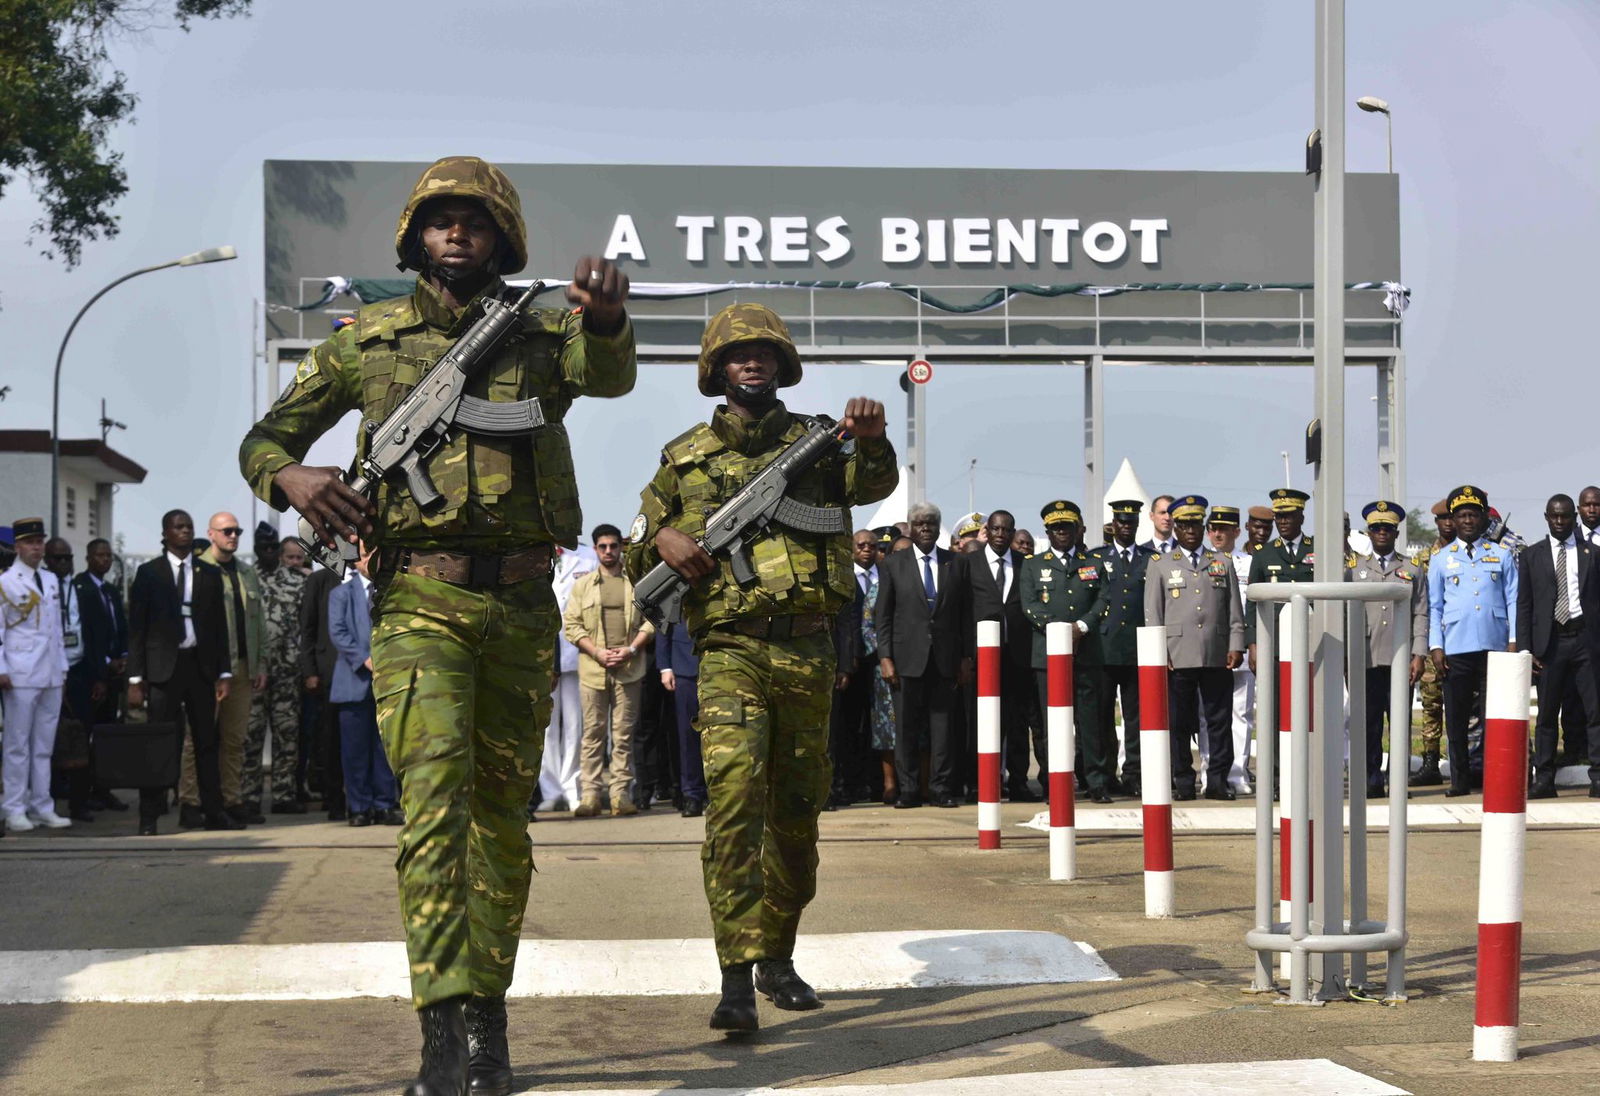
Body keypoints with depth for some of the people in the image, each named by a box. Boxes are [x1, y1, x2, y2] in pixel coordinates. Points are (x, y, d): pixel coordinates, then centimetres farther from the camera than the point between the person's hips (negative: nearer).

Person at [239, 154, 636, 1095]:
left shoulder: (538, 334, 7)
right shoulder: (369, 339, 9)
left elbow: (609, 374, -17)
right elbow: (264, 441, 15)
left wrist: (605, 315, -40)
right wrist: (290, 476, -9)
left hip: (522, 605, 2)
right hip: (420, 600, -2)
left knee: (504, 813, 9)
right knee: (434, 796, -17)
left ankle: (488, 1020, 20)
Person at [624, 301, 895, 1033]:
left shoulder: (816, 439, 9)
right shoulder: (683, 457, 10)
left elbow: (872, 483, -11)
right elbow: (637, 554, 16)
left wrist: (871, 441, -33)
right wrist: (661, 540, -7)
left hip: (808, 651, 2)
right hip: (730, 650, -2)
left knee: (797, 813, 11)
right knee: (733, 797, -18)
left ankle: (777, 956, 28)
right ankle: (737, 978, -22)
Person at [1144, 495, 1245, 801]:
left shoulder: (1223, 563, 16)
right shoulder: (1159, 565, 11)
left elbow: (1235, 611, 13)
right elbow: (1152, 613, 6)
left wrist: (1236, 646, 3)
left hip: (1218, 658, 1)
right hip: (1177, 658, -1)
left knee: (1219, 721, 1)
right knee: (1178, 723, -1)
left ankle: (1218, 781, 7)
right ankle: (1183, 782, 5)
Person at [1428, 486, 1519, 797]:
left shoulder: (1501, 556, 10)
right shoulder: (1442, 559, 10)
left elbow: (1513, 600, 8)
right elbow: (1434, 606, 8)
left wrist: (1514, 641, -1)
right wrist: (1436, 647, 0)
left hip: (1494, 647, 0)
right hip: (1455, 650, 0)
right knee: (1456, 716, 3)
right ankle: (1459, 779, 9)